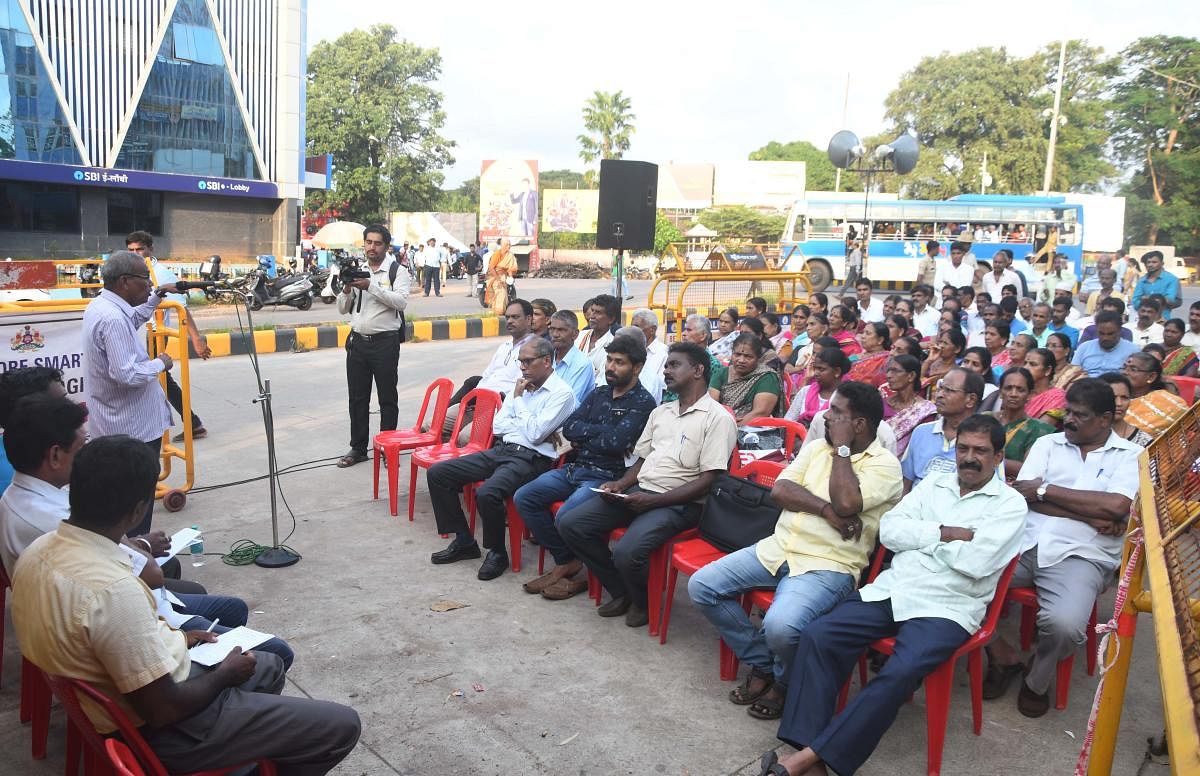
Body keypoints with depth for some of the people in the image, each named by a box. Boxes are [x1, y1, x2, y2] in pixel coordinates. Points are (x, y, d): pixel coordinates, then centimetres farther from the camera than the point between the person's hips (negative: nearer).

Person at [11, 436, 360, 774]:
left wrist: (170, 639, 11)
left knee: (268, 665, 28)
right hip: (160, 730, -9)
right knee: (341, 726, -4)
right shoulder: (113, 590, -35)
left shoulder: (39, 550, -6)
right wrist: (224, 674, -10)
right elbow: (163, 709, -28)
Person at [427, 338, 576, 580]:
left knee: (487, 493, -35)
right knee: (437, 473, -1)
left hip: (531, 458, -8)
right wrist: (528, 426, -3)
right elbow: (497, 426, 14)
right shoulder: (523, 386, 17)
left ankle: (497, 552, -7)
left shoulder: (562, 393, -6)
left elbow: (535, 435, -16)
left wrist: (519, 399, -5)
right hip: (501, 450, 8)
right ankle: (464, 542, 8)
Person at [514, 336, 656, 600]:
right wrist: (601, 431, -8)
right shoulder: (599, 394, 15)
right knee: (524, 497, -5)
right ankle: (565, 561, 5)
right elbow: (568, 428, 6)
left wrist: (583, 437, -5)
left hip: (605, 476, -8)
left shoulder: (643, 402, -7)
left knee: (566, 516, -30)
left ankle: (572, 562, 3)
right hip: (574, 467, 8)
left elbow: (617, 442, -19)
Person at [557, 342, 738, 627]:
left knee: (627, 552, -31)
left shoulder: (718, 418, -6)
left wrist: (653, 500, -18)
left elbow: (707, 481, -13)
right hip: (637, 491, 8)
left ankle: (644, 602, 4)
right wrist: (619, 484, 2)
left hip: (678, 504, -8)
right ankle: (622, 592, 9)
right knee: (570, 523, -7)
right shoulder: (660, 412, 19)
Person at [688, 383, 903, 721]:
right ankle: (762, 665, 10)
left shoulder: (884, 465, -5)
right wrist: (826, 509, -14)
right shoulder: (816, 447, 14)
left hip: (829, 566, -7)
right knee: (702, 585, -5)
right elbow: (779, 490, 1)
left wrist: (841, 448, -11)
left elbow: (846, 503, -23)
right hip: (778, 548, 7)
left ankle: (784, 683, 5)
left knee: (780, 626, -33)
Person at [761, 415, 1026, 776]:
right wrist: (946, 533, -7)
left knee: (899, 672, -31)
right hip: (891, 588, 5)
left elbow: (976, 563, -13)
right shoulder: (934, 484, 16)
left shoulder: (1010, 504, 3)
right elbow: (889, 531, 3)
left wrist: (922, 537, -1)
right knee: (817, 636, -17)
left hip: (946, 609, -4)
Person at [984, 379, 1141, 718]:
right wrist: (1091, 517, -8)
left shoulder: (1131, 455, 8)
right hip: (1023, 544, 3)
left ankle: (1037, 681, 5)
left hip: (1080, 556, -3)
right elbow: (1022, 494, 0)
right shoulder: (1047, 443, 15)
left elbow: (1116, 506, -11)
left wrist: (1045, 490, -5)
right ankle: (1002, 656, 5)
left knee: (1064, 624, -33)